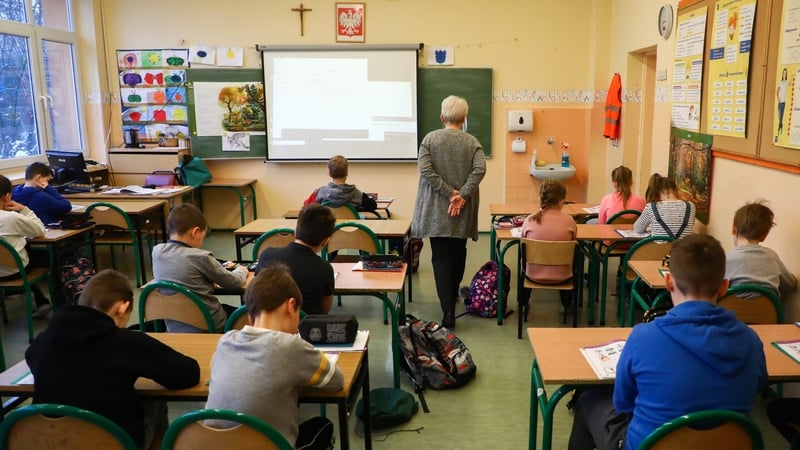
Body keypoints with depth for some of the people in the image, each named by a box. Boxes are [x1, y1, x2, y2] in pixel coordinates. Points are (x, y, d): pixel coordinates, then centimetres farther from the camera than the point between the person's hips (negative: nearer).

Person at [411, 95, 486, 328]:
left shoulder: (429, 138, -1)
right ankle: (453, 293, 38)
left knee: (441, 257, -1)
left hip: (436, 209, -1)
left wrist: (449, 193, -11)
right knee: (458, 252, 20)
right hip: (463, 209, 2)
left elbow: (426, 170, -12)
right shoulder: (472, 142, 1)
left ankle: (448, 310, -11)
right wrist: (462, 195, -16)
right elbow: (479, 169, -15)